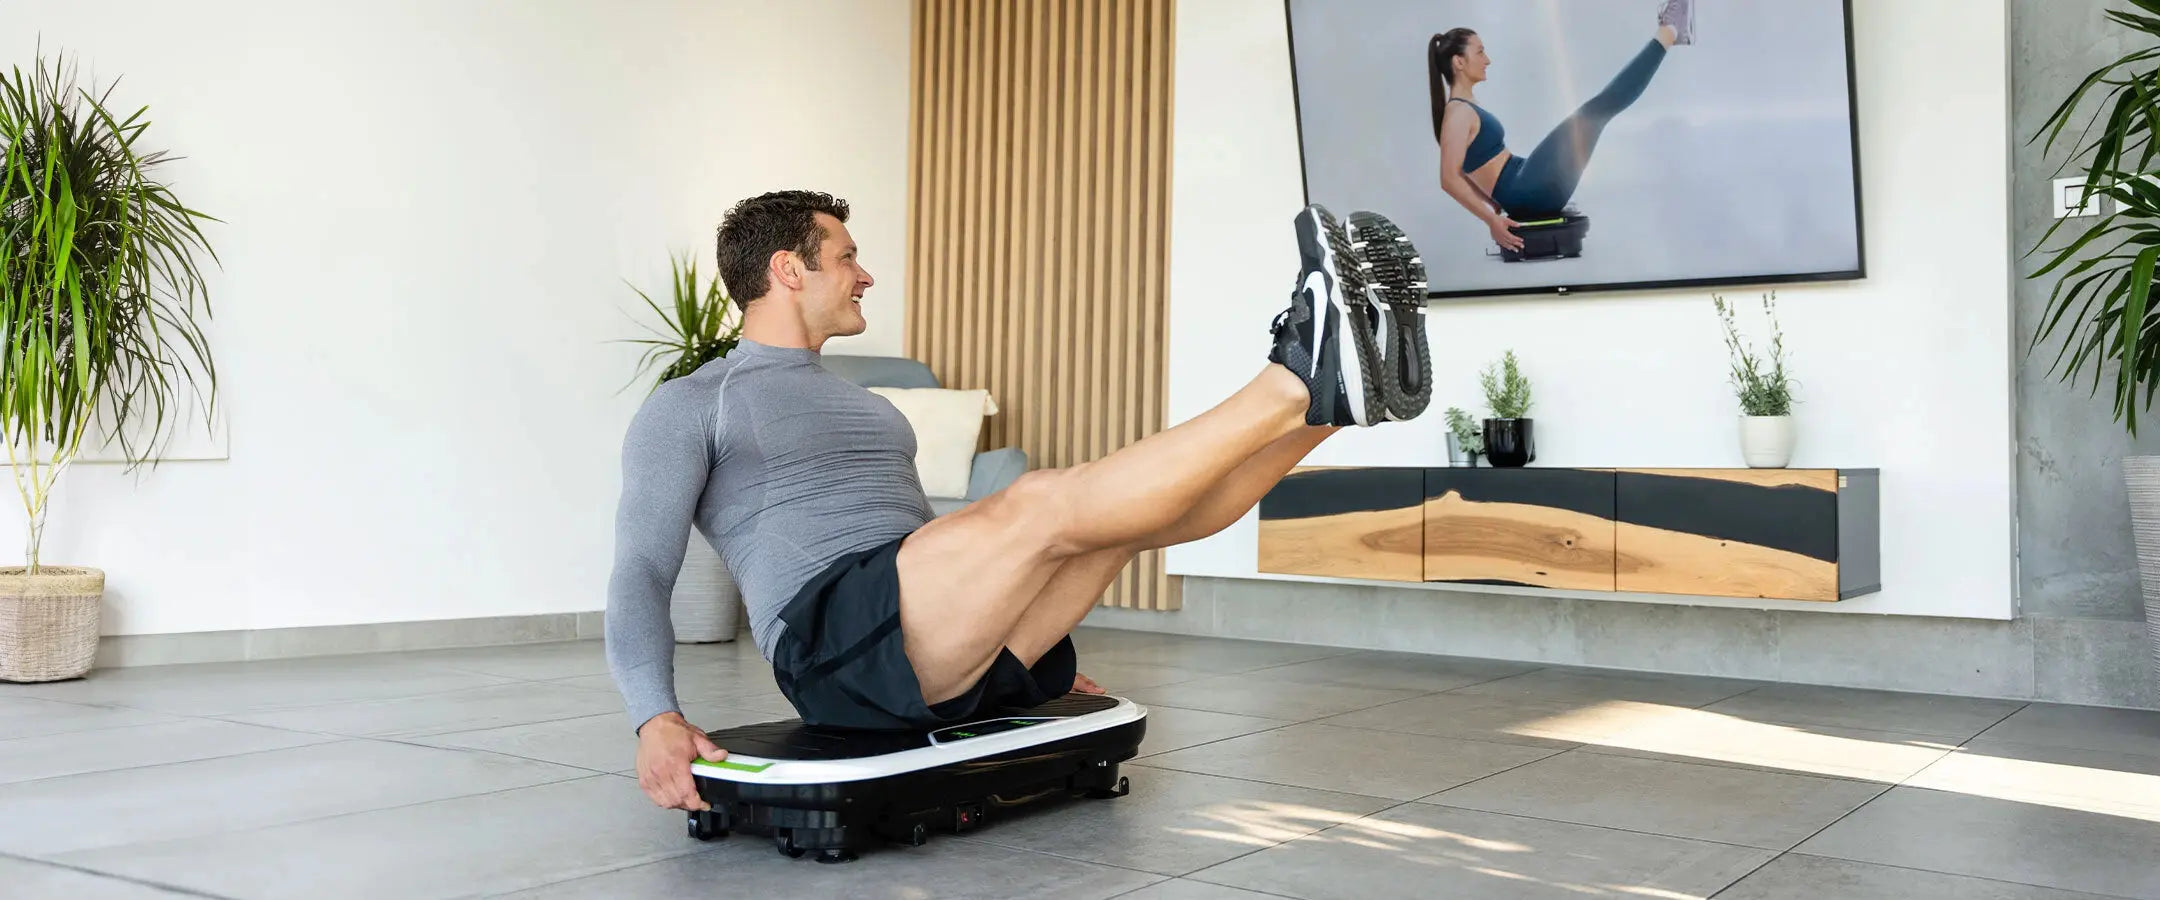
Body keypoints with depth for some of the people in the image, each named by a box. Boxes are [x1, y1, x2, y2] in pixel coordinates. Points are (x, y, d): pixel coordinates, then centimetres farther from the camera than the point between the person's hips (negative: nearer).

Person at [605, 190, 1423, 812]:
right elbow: (639, 577, -2)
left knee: (1133, 506, -12)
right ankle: (1295, 382, -27)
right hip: (836, 644, -8)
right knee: (1043, 503, -27)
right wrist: (656, 718, -20)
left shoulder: (862, 404, 30)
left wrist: (1037, 650, 30)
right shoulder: (686, 407, 8)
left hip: (949, 657, 8)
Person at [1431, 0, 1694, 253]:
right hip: (1530, 193, -10)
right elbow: (1450, 180, -25)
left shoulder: (1465, 108, 14)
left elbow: (1463, 174, 22)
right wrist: (1491, 220, -26)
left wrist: (1495, 206, 19)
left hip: (1526, 193, 10)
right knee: (1594, 112, -7)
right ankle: (1668, 32, 5)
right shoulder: (1458, 114, -16)